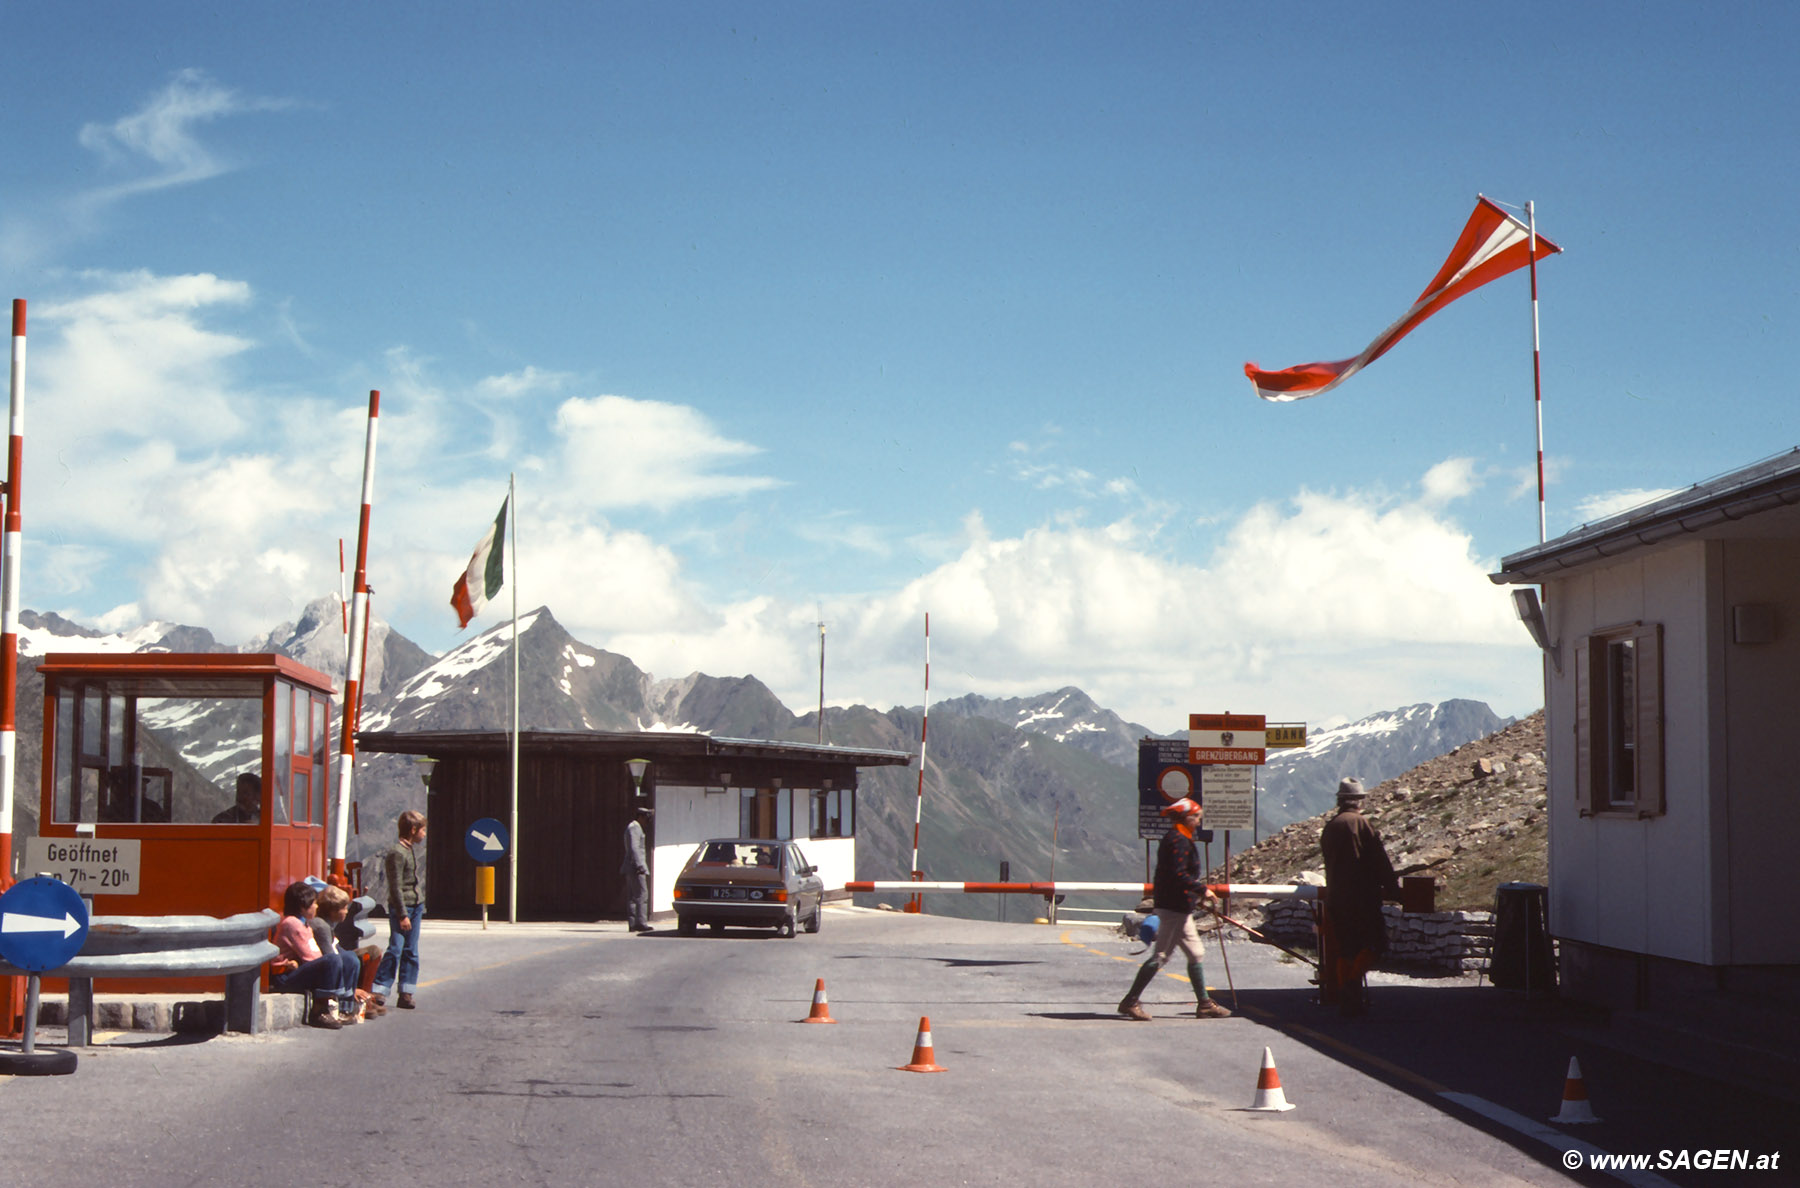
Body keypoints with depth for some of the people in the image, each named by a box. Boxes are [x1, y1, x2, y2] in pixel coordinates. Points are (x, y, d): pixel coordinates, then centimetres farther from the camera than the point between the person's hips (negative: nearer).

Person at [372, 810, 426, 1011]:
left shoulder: (412, 850, 13)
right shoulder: (397, 853, -16)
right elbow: (396, 887, -17)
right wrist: (402, 915, -19)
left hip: (416, 905, 9)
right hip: (401, 906, -9)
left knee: (411, 951, 9)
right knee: (396, 948, -14)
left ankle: (406, 994, 12)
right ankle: (378, 992, -13)